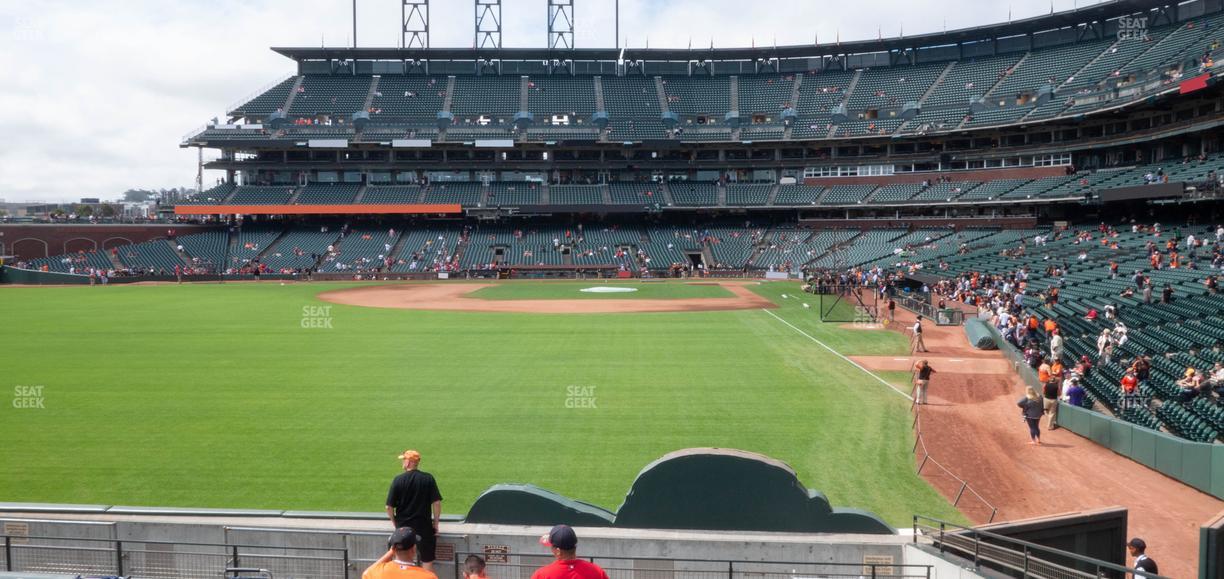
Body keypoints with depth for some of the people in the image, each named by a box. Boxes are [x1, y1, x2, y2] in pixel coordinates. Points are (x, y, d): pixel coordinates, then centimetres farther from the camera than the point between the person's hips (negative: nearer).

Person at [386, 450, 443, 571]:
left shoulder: (398, 480, -8)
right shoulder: (428, 478, -5)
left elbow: (389, 507, -7)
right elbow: (437, 503, -8)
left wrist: (395, 522, 9)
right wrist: (435, 523, 2)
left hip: (403, 527, 0)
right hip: (424, 527, 0)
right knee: (427, 561, 7)